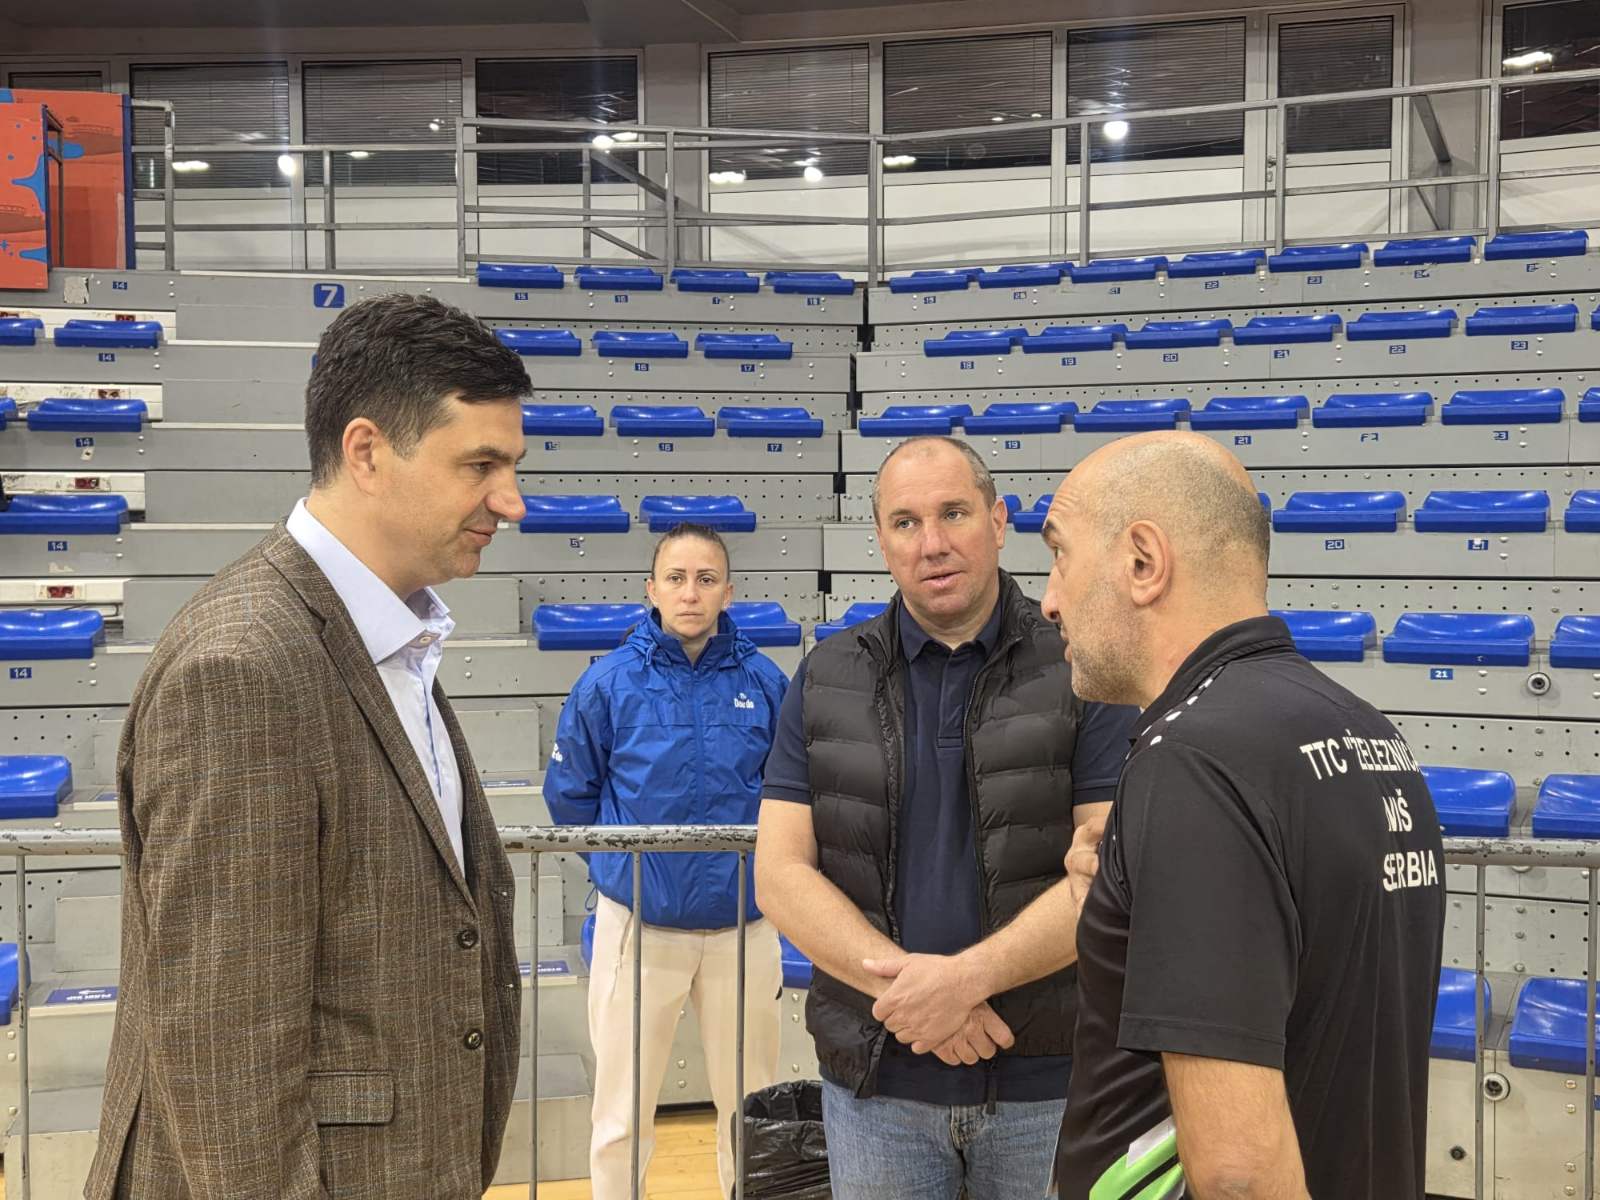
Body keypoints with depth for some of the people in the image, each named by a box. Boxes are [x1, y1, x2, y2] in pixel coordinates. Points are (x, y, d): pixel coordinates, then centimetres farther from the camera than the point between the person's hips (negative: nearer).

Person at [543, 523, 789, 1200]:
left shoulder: (764, 682, -4)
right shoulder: (609, 683, -6)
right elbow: (569, 795, 5)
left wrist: (756, 863, 4)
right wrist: (622, 862, 6)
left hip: (743, 924, 1)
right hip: (638, 923, -1)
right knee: (623, 1119, 10)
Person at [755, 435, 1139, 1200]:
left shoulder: (1083, 673, -4)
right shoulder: (827, 683, 3)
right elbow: (781, 873, -2)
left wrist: (967, 976, -21)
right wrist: (901, 982, -16)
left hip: (1051, 1078, -1)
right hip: (876, 1079, 2)